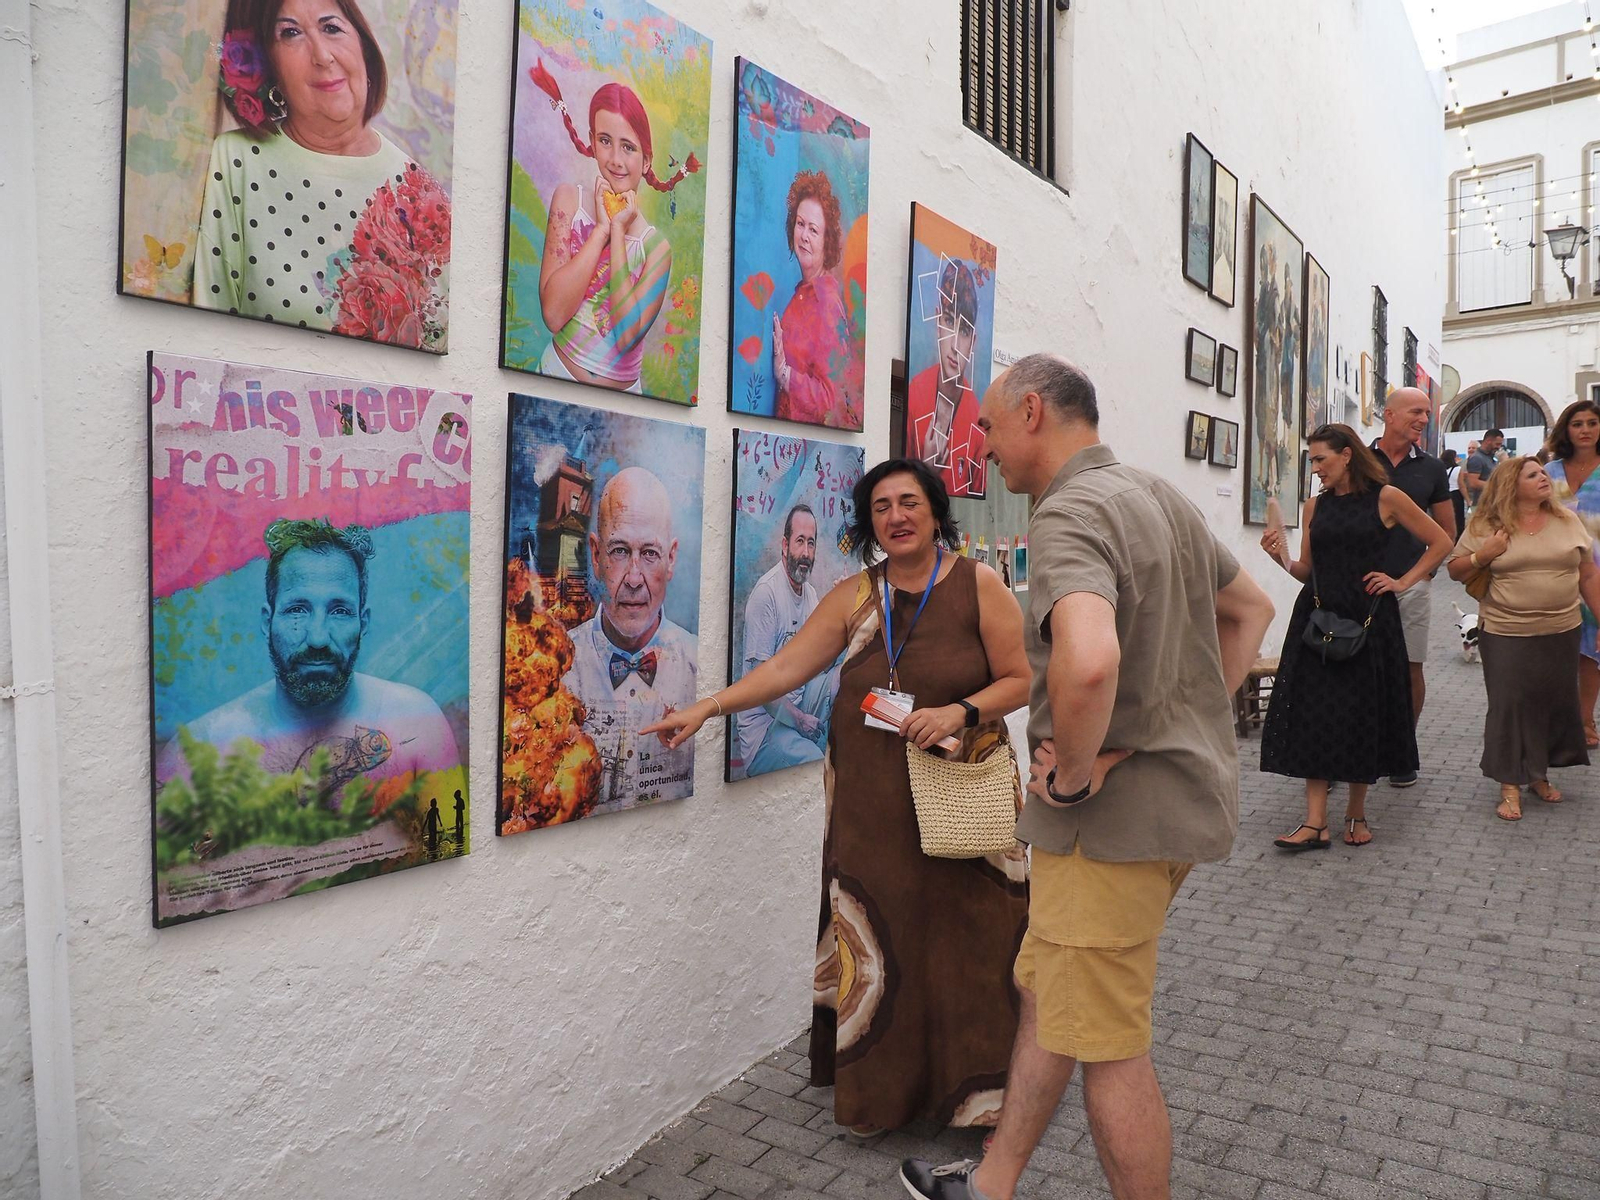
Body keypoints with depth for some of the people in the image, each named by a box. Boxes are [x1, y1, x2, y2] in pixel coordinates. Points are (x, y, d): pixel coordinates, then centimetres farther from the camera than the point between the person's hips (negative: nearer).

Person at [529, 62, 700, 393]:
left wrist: (618, 232, -10)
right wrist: (601, 229, -11)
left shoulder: (656, 246, -1)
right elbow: (553, 313, -10)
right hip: (557, 374, 0)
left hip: (623, 388, 0)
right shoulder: (568, 199, 1)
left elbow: (626, 336, -16)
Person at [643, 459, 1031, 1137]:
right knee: (873, 940, 6)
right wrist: (706, 707, -8)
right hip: (870, 801, 2)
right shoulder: (853, 597, 5)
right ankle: (878, 1089, 24)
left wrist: (961, 711, -19)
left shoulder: (977, 585, -2)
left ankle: (977, 1090, 22)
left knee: (964, 938, 1)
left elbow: (1019, 681, -2)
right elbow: (786, 668, 0)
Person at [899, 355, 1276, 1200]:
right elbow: (1251, 609, 23)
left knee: (1107, 1044, 7)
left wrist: (1075, 770, -22)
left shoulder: (1069, 513, -20)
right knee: (1048, 989, 21)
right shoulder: (1161, 497, 11)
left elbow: (1088, 660, -40)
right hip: (1180, 787, 10)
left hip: (1112, 813, -10)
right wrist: (1195, 716, 16)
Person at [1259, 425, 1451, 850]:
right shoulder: (1316, 505, 9)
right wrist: (1282, 556, -5)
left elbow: (1440, 542, 6)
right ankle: (1315, 823, -2)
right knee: (1314, 716, -3)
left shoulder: (1385, 498, -1)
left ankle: (1356, 813, 23)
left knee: (1363, 716, 5)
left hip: (1369, 621, -3)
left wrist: (1403, 582, -1)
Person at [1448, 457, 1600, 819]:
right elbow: (1455, 570, 1)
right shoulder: (1484, 526, -3)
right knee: (1509, 705, 0)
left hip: (1562, 632, 4)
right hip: (1506, 635, -3)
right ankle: (1510, 787, 9)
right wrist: (1482, 556, -16)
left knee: (1554, 703, 12)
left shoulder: (1568, 521, 6)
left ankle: (1539, 775, 30)